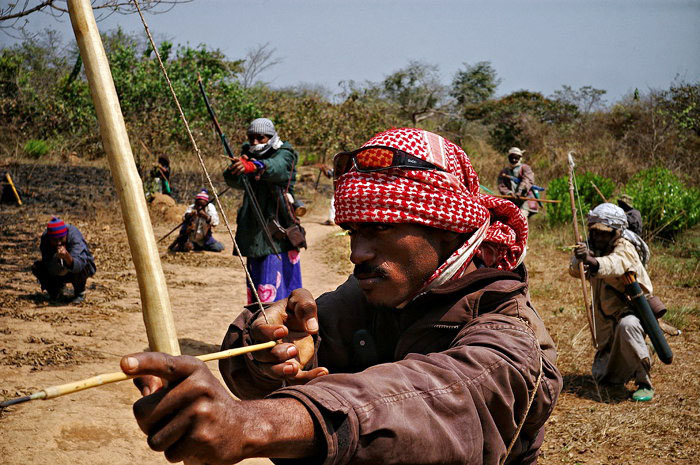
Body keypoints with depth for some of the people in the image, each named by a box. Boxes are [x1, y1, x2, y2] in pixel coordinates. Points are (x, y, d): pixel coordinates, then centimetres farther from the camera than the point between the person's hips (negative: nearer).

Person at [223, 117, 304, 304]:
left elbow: (277, 167, -28)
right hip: (254, 234, 6)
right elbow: (238, 182, -5)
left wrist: (255, 166, -48)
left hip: (278, 233, -6)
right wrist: (233, 172, -29)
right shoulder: (248, 155, 13)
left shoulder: (284, 154, -3)